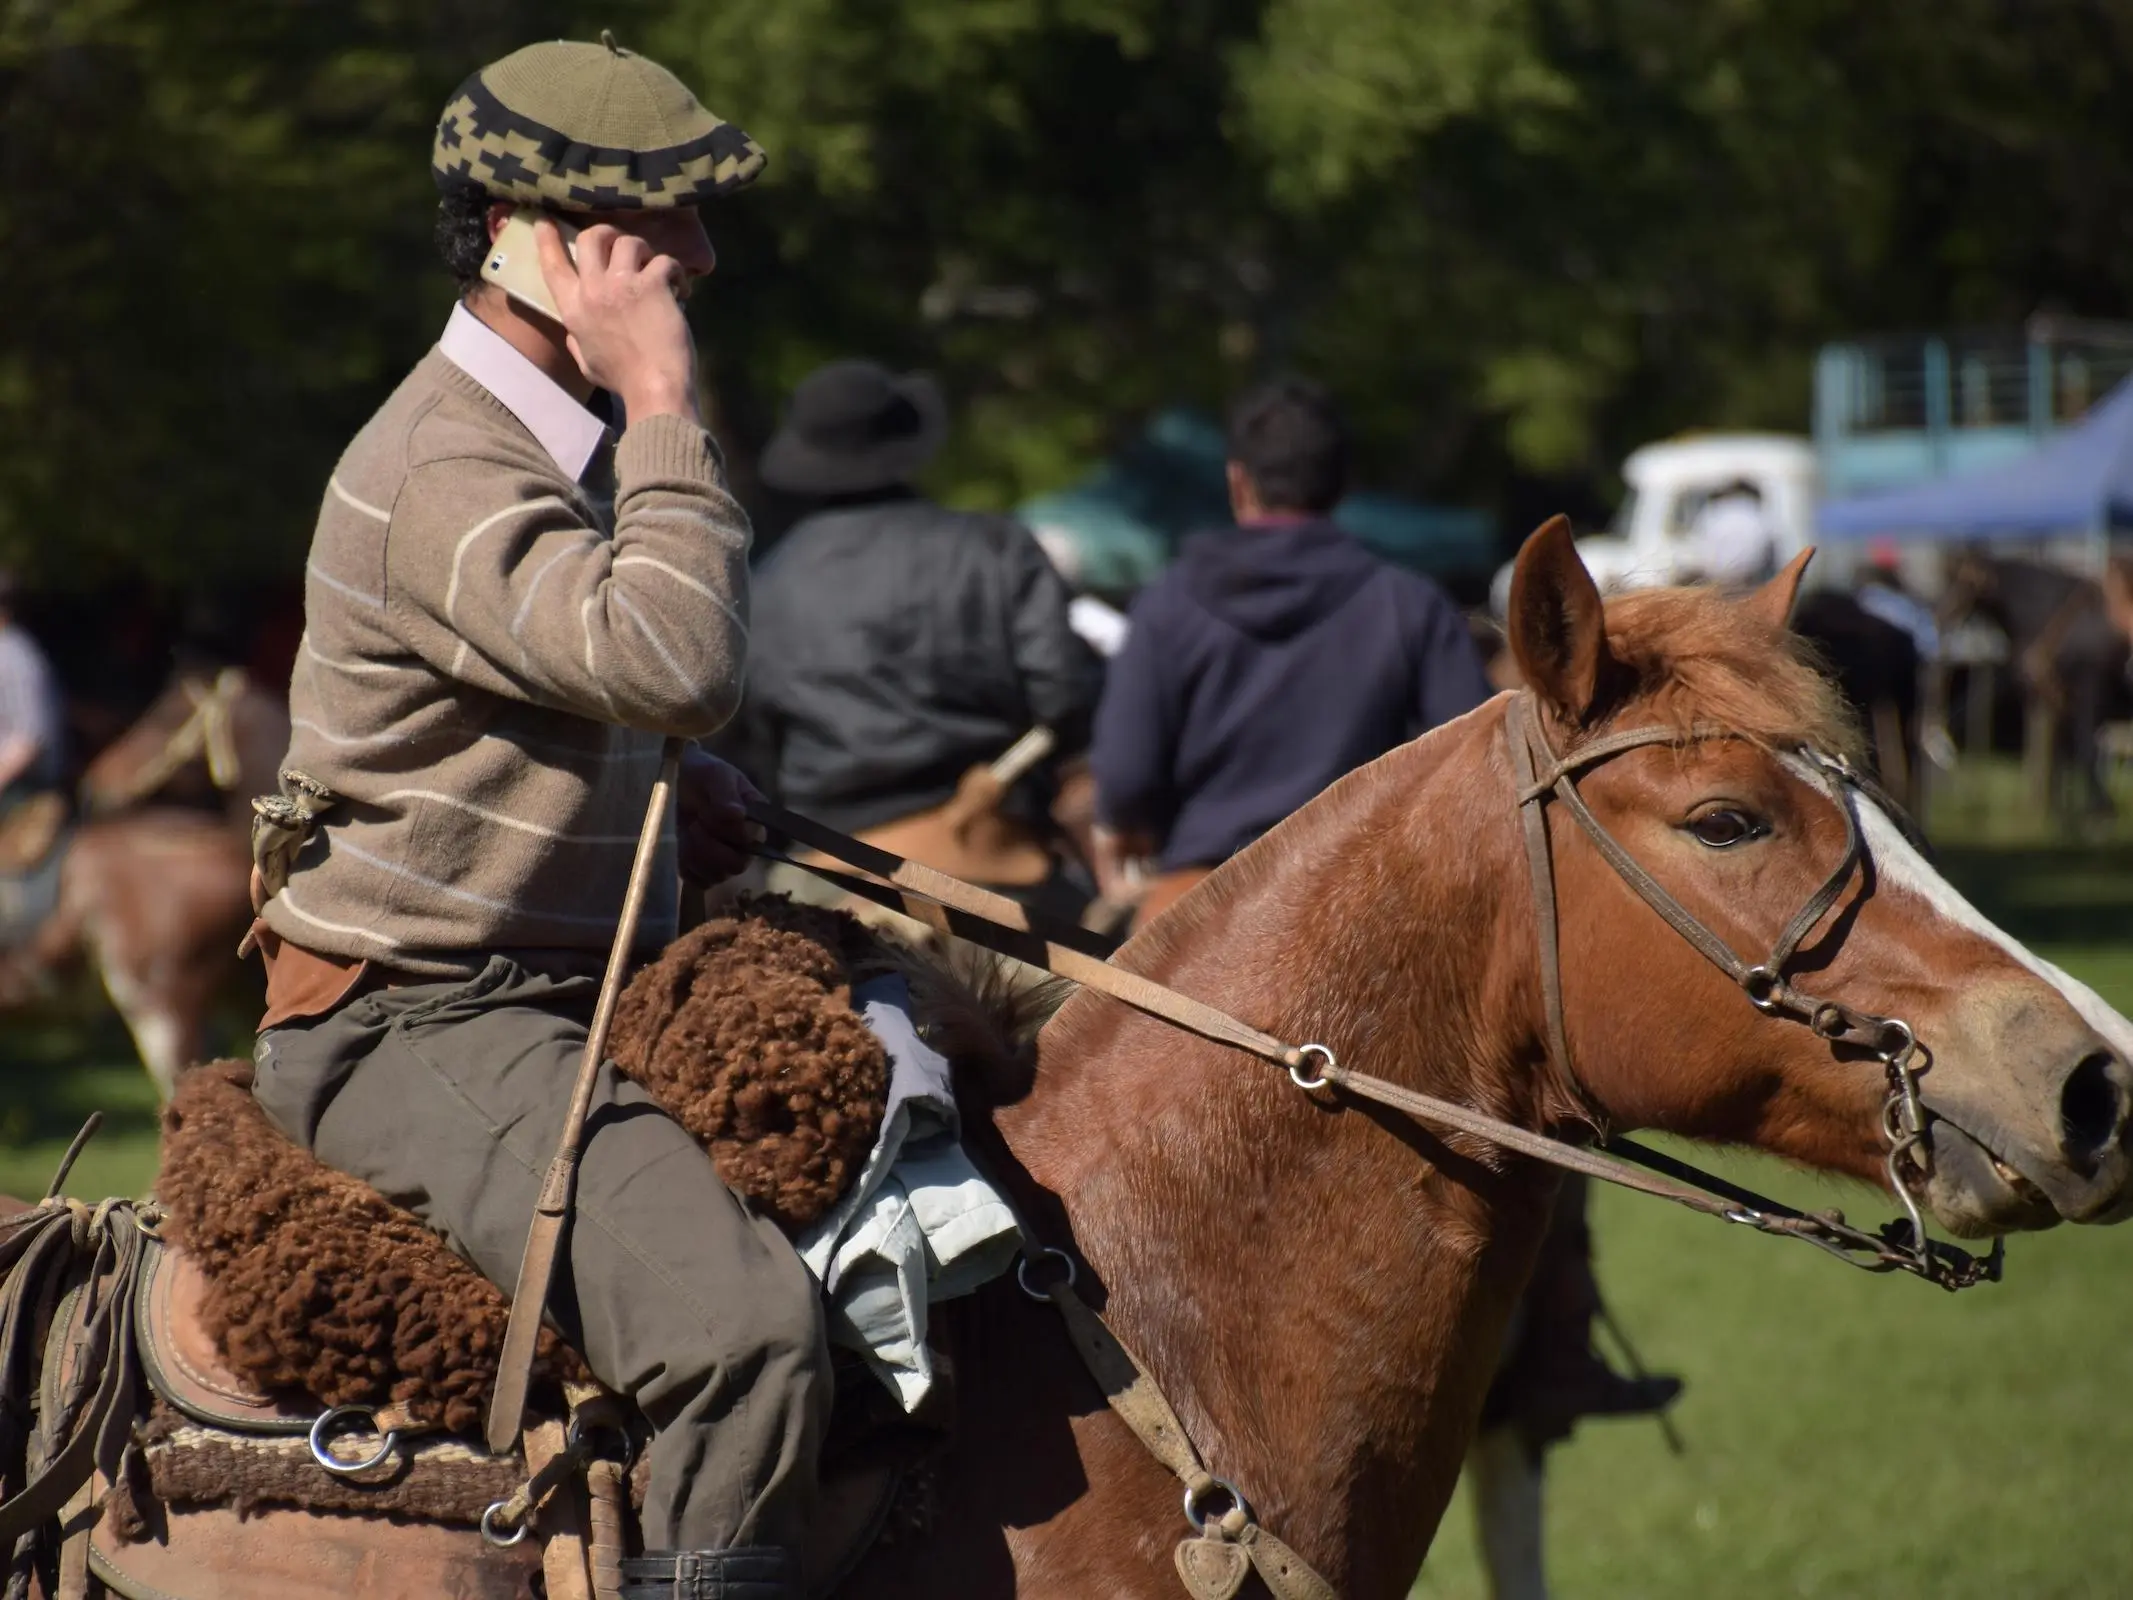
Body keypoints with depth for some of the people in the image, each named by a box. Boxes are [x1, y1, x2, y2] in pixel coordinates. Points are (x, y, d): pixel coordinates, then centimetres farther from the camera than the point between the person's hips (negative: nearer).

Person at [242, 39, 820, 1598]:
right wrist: (667, 402, -23)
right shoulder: (448, 472, -19)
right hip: (416, 1028, -11)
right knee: (747, 1326, -31)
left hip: (566, 990, 11)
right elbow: (680, 663, -33)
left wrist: (678, 785, 13)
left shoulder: (578, 439, 14)